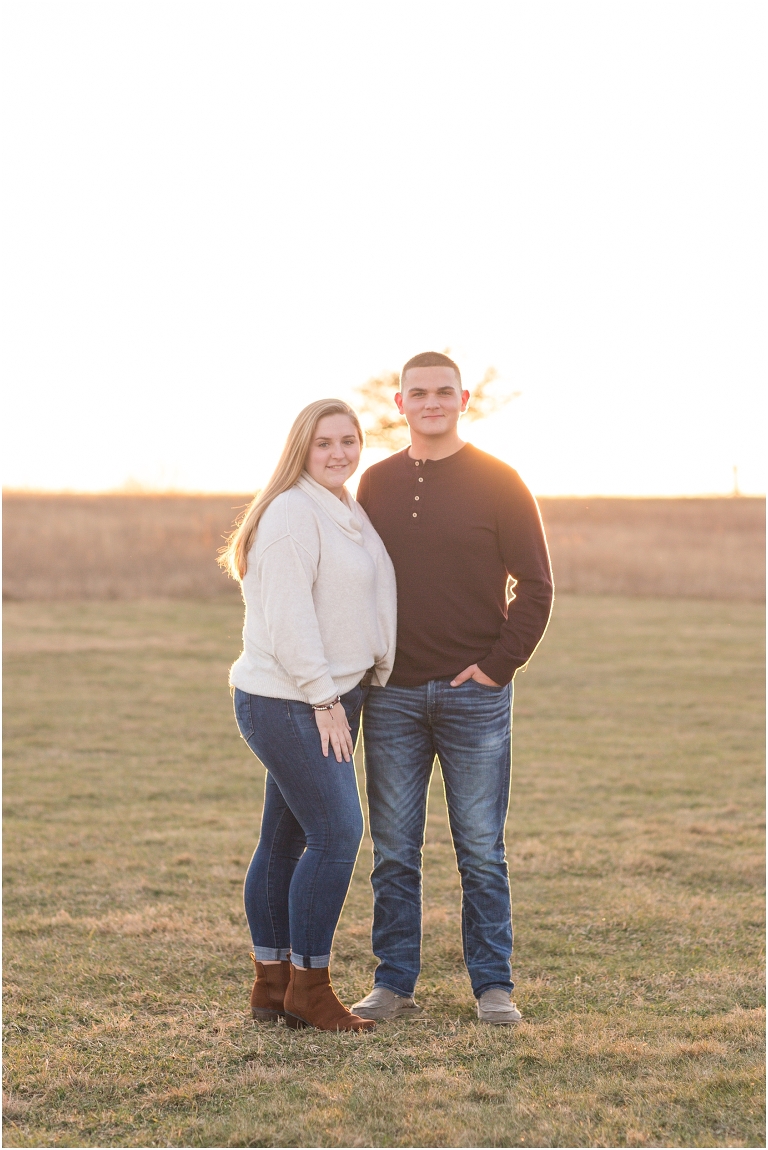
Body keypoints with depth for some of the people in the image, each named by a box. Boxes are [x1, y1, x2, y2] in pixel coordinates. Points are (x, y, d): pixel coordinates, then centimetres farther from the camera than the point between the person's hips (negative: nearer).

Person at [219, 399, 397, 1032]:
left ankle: (271, 983, 20)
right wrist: (322, 697, -18)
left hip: (329, 696, 9)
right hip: (289, 701, -9)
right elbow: (286, 616, -20)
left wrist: (367, 683, 14)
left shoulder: (348, 511, 16)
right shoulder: (293, 511, -14)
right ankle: (308, 987, -1)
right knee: (336, 832, -10)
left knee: (285, 839, 13)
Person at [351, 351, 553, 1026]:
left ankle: (494, 986, 12)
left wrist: (499, 664, -9)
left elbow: (536, 585, -1)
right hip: (391, 696, 3)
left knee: (481, 850, 2)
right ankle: (394, 986, 15)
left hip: (475, 694, -3)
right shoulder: (376, 484, 10)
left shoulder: (498, 483, 0)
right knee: (394, 851, 6)